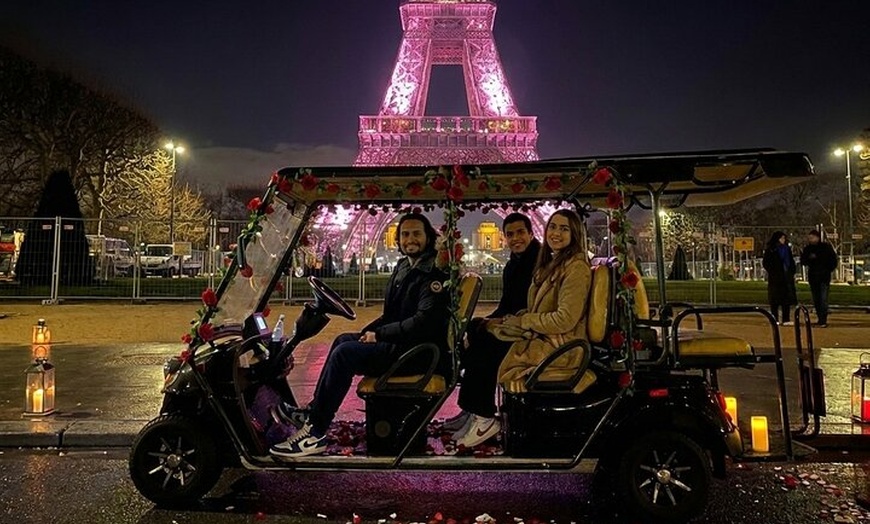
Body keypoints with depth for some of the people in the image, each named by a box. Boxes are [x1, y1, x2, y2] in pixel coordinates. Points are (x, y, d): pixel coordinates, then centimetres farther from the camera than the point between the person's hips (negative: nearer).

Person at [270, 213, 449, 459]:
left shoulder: (435, 273, -15)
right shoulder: (403, 268, 15)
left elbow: (424, 321, -24)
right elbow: (390, 316, 22)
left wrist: (379, 335, -15)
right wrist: (367, 333, 5)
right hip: (402, 342, 10)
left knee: (344, 354, -20)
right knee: (343, 340, 16)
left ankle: (315, 433, -14)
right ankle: (313, 412, 14)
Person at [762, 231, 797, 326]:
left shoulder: (787, 248, 13)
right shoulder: (770, 250, -3)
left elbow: (791, 261, 21)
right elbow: (765, 263, -4)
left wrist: (792, 271, 10)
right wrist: (772, 272, -11)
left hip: (787, 277, 5)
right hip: (775, 278, -5)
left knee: (787, 298, 3)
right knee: (775, 300, -2)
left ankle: (786, 320, 6)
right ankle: (775, 319, 3)